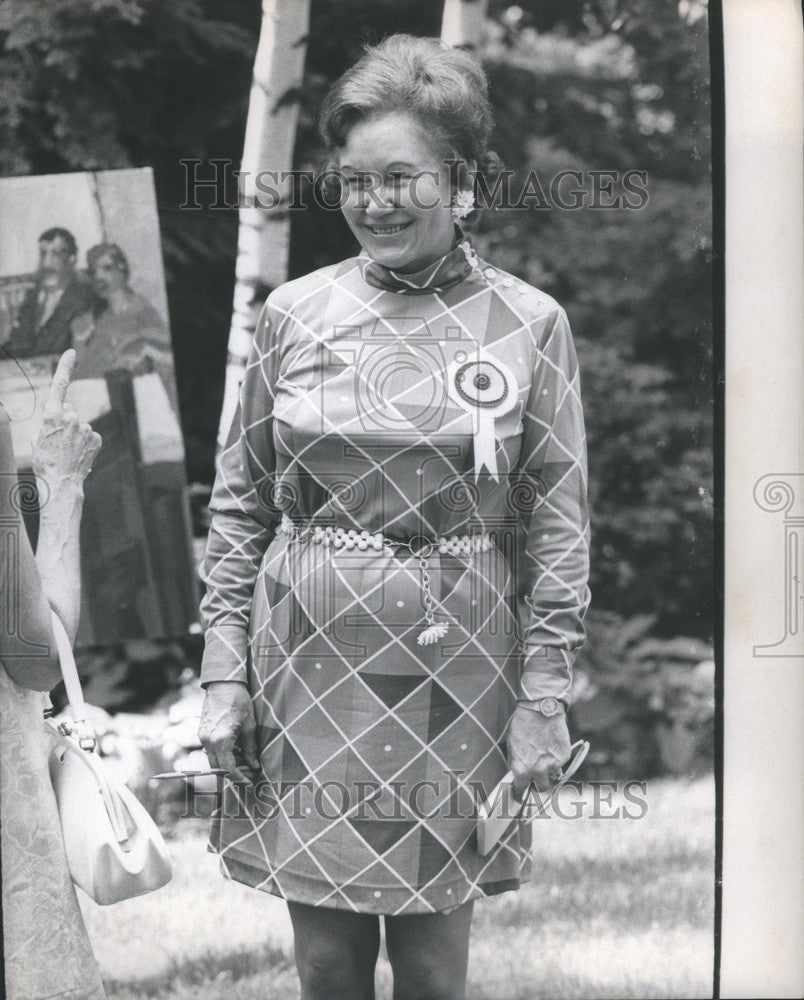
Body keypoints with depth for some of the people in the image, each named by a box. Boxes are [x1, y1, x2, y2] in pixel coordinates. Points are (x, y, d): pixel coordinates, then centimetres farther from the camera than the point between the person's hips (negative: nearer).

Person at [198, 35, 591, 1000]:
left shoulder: (529, 325, -1)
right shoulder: (294, 314, 2)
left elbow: (557, 526, 1)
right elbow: (238, 504, 7)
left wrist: (543, 694, -3)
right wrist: (222, 674, 2)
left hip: (456, 666, -1)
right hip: (309, 657, 1)